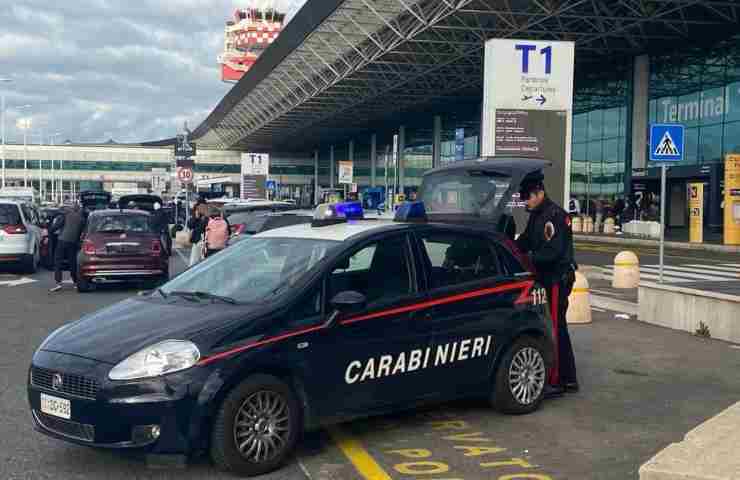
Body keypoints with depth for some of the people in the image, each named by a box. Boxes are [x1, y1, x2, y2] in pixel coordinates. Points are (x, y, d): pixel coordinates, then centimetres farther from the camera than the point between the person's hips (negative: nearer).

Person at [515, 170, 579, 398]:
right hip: (547, 278, 10)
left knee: (554, 328, -7)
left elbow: (552, 251, -23)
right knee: (557, 328, 14)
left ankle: (556, 382, -2)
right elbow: (524, 241, 19)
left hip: (558, 279, -10)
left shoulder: (554, 215, -16)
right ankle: (569, 379, 23)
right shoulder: (537, 215, 14)